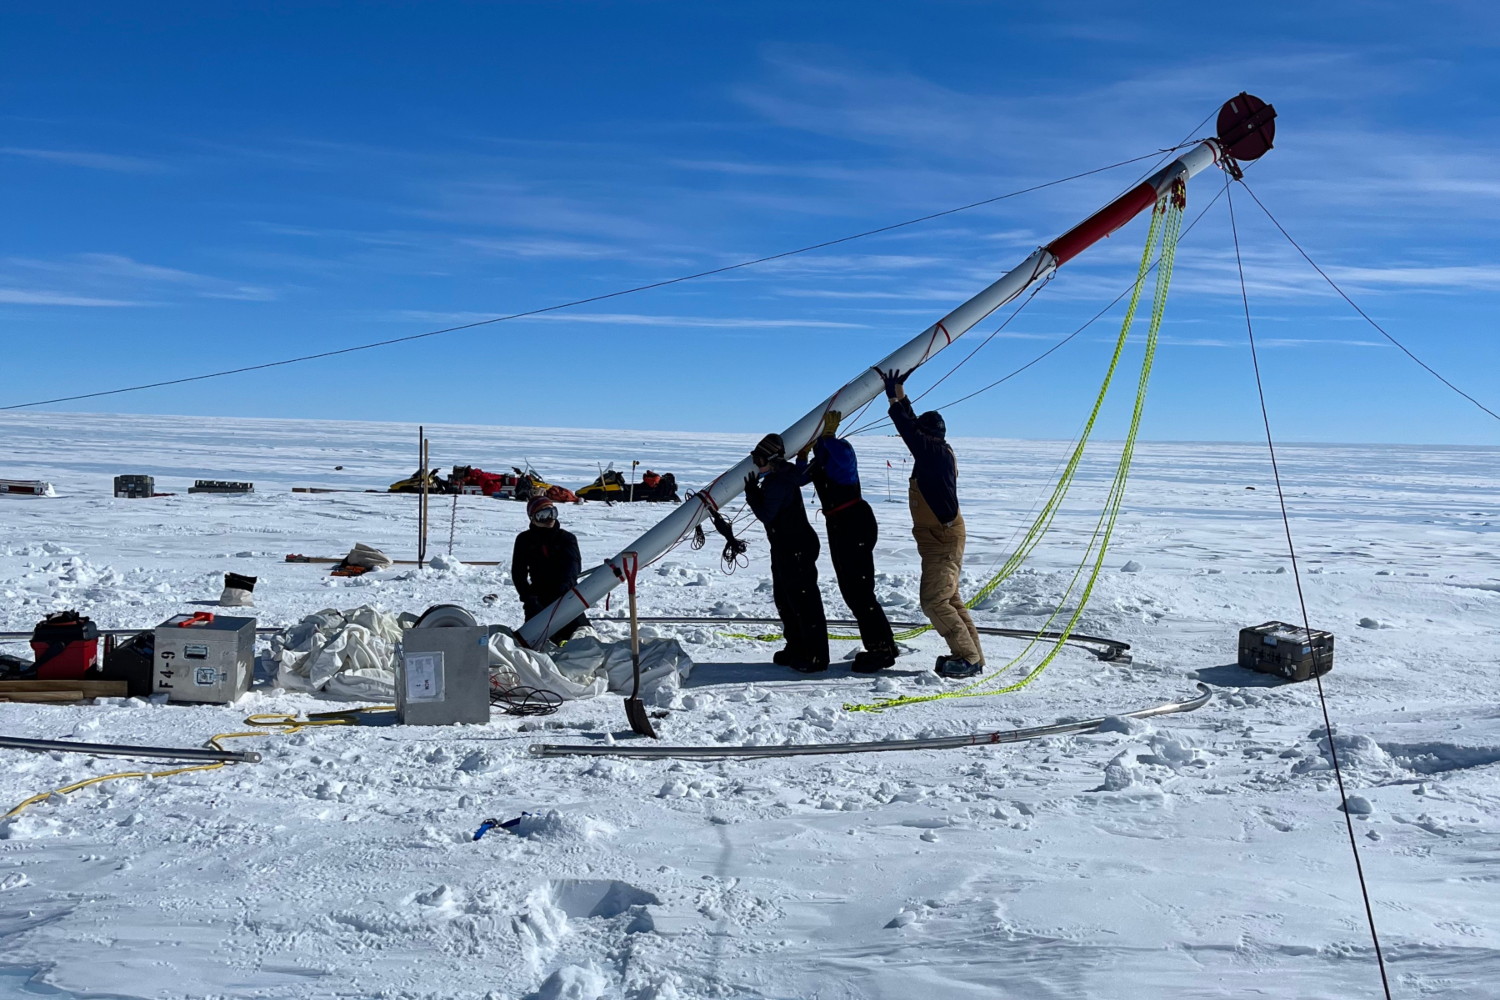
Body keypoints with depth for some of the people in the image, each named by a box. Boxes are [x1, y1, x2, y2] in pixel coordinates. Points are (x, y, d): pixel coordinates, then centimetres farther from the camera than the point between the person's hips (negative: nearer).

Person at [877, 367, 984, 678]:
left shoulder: (937, 453, -17)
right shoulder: (937, 452, 9)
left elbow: (910, 431, -20)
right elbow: (914, 428, 20)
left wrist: (894, 400, -11)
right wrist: (900, 395, 21)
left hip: (943, 541, -10)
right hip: (939, 539, 10)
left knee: (935, 601, -10)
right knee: (949, 599, 14)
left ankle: (968, 658, -6)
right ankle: (971, 654, 19)